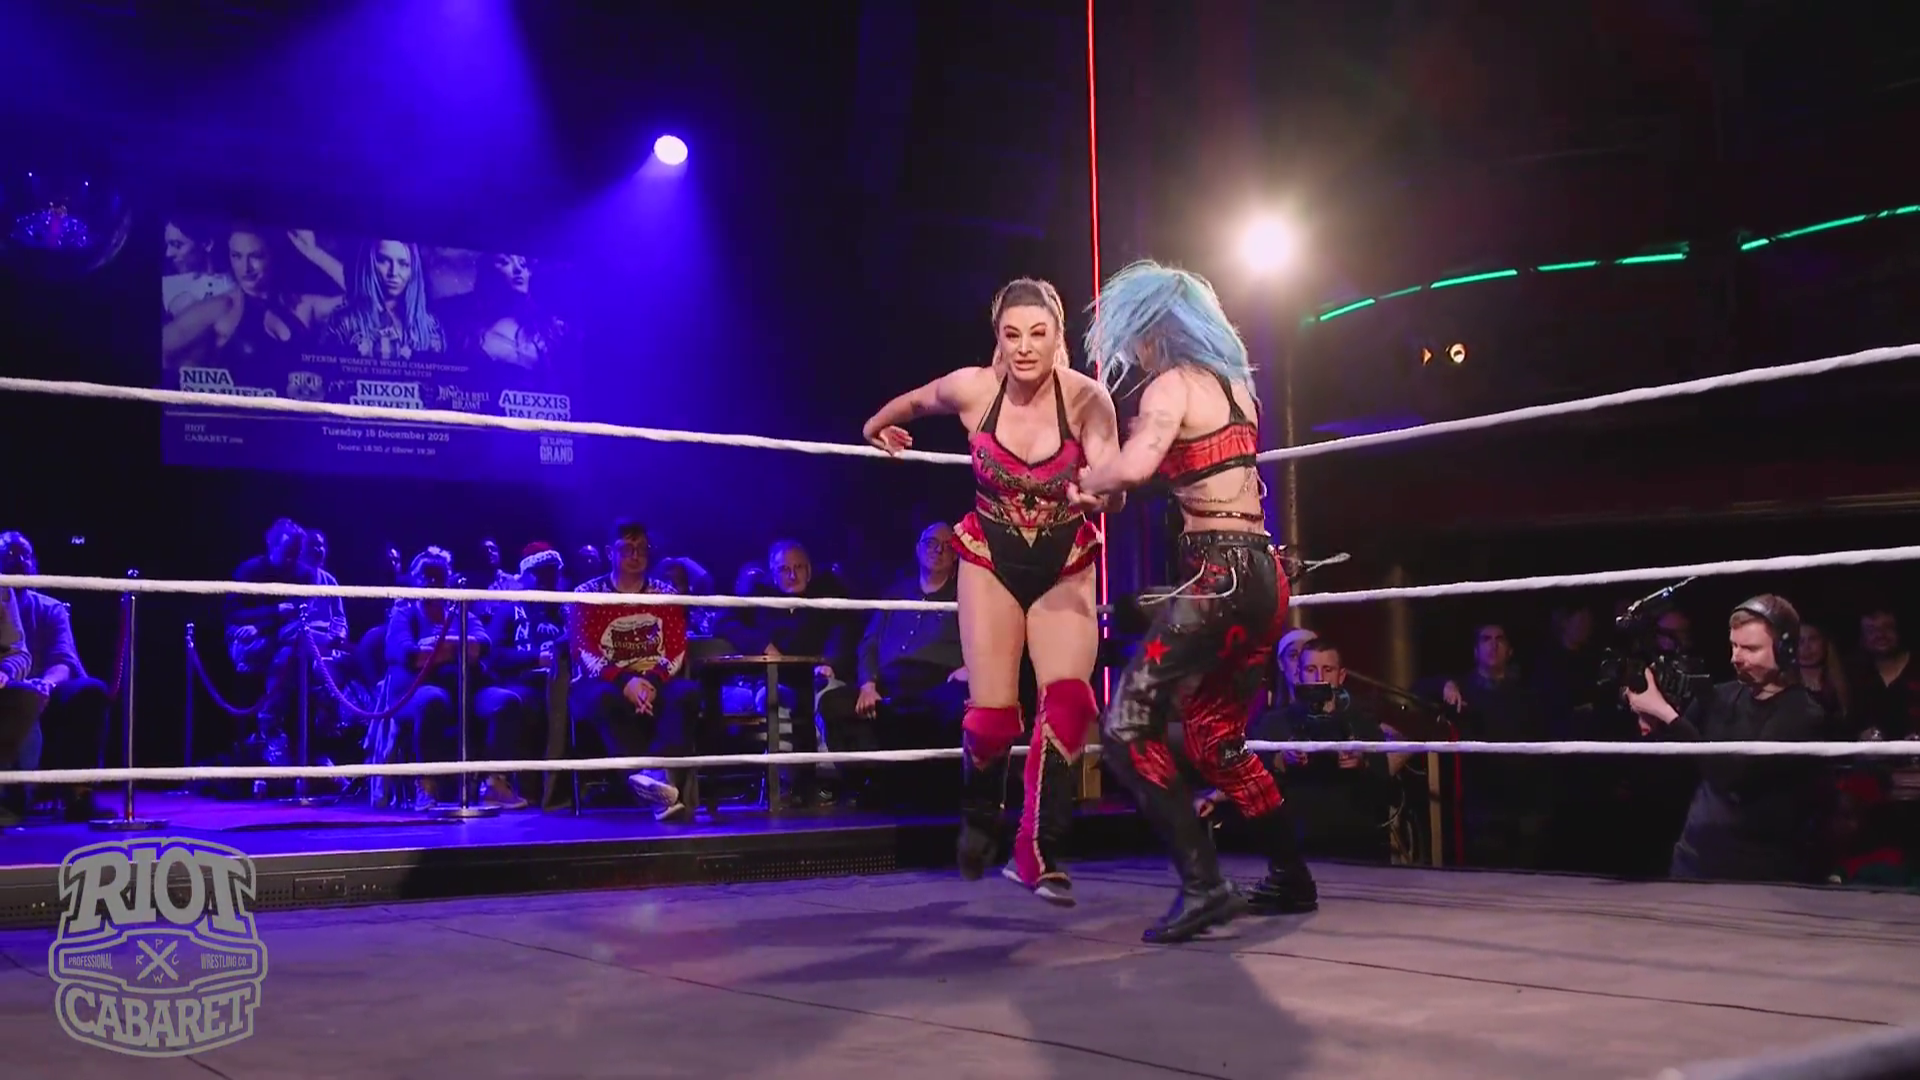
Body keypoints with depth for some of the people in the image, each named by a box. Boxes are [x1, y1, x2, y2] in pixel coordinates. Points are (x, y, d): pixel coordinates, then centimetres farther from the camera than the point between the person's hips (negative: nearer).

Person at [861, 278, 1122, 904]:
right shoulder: (971, 389, -15)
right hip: (990, 563, 0)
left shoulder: (1087, 398, -19)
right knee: (992, 715, -4)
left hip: (1065, 566, 0)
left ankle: (1037, 852, -6)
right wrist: (876, 428, 26)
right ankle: (980, 817, 30)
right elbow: (911, 403, 7)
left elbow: (1115, 492, -22)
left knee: (1069, 700, -19)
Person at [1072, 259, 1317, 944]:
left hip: (1219, 576, -9)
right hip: (1263, 576, 9)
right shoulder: (1234, 381, 18)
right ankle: (1292, 879, 28)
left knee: (1128, 731, -8)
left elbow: (1134, 467, -25)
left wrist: (1087, 483, -4)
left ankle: (1203, 887, -14)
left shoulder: (1172, 383, -7)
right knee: (1218, 742, 21)